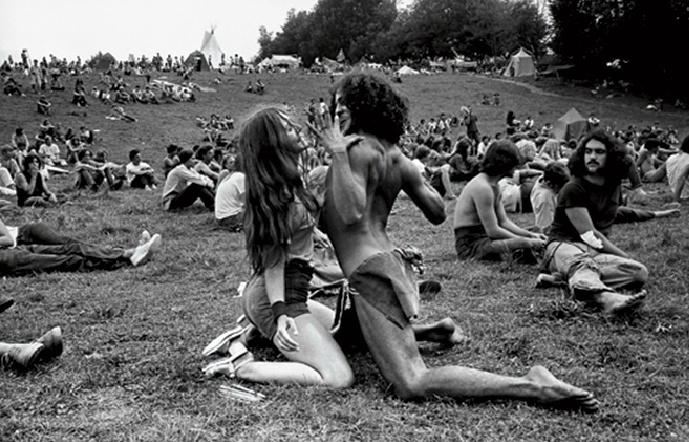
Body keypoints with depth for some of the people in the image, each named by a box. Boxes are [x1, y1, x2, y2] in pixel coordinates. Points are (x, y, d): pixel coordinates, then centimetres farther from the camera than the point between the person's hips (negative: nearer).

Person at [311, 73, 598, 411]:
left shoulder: (357, 147, -9)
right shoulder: (396, 155, 15)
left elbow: (350, 214, -23)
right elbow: (438, 213, 19)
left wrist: (339, 154, -20)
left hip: (370, 269, -10)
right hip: (389, 261, 10)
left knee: (412, 385, -18)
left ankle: (531, 386, -22)